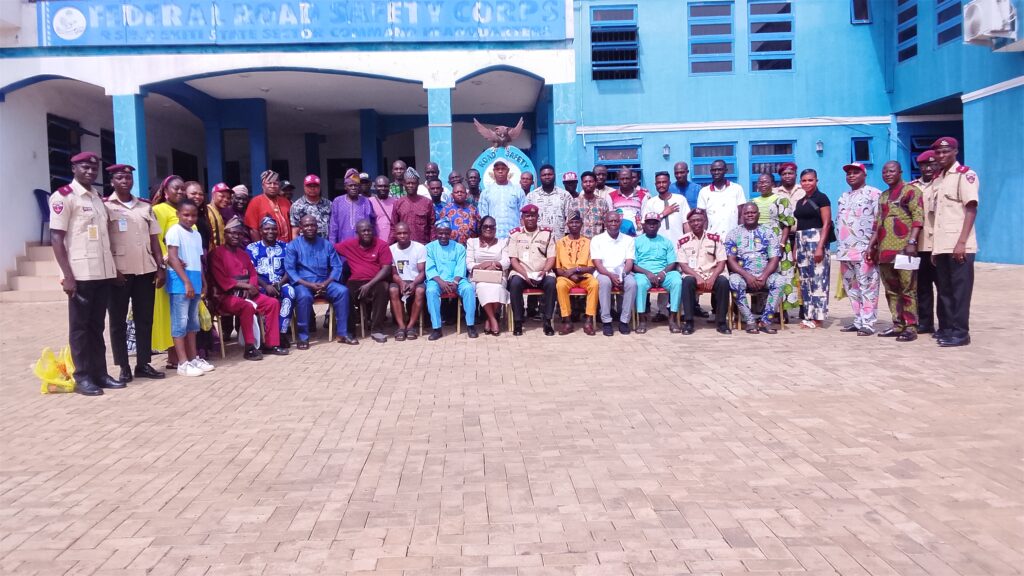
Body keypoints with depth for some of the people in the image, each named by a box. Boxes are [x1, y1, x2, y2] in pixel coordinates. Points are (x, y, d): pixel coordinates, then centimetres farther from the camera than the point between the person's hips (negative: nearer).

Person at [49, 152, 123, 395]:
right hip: (80, 274, -6)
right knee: (80, 326, 2)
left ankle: (100, 373, 16)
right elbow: (56, 238, -10)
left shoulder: (98, 198, 16)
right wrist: (67, 275, -15)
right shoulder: (63, 196, -6)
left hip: (103, 272, 6)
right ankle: (83, 377, 7)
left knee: (97, 325, 11)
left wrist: (113, 266, 14)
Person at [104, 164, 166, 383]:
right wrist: (112, 269, -11)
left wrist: (161, 266, 5)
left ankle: (143, 363, 15)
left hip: (146, 269, 4)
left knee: (145, 318, 7)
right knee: (118, 320, 3)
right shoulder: (105, 206, 0)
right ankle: (124, 367, 8)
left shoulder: (145, 206, 13)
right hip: (119, 271, -4)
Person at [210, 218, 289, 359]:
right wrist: (245, 285, -17)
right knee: (247, 306, -35)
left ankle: (271, 344, -5)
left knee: (273, 303, -9)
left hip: (247, 293, 7)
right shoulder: (217, 253, -5)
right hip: (226, 295, -7)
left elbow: (253, 273, 15)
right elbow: (222, 280, -14)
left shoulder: (243, 253, 18)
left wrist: (252, 287, -8)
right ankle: (249, 348, -28)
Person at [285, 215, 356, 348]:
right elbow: (289, 269, -6)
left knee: (343, 291, -25)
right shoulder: (293, 245, 3)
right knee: (304, 296, -37)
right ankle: (303, 337, -25)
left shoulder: (326, 245, 13)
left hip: (324, 282, 3)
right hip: (303, 283, -3)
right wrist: (309, 284, -18)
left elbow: (336, 267, 7)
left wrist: (326, 283, -12)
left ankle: (342, 334, -18)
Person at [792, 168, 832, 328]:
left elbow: (826, 223, -9)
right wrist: (795, 247, 13)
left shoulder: (821, 198, -3)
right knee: (805, 279, 7)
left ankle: (818, 317, -5)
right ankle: (809, 315, 12)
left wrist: (820, 246, -18)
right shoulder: (800, 201, 17)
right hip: (801, 241, 7)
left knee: (818, 278, -7)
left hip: (816, 239, -7)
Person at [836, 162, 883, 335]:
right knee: (851, 287, 10)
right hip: (845, 250, 8)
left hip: (864, 250, -8)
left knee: (867, 287, -7)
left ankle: (868, 323, -7)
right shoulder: (844, 197, 22)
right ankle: (858, 320, 17)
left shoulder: (873, 194, -4)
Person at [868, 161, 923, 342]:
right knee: (891, 290, 9)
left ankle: (910, 327, -5)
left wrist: (912, 242, -21)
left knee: (907, 289, -6)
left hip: (903, 249, -7)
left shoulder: (911, 191, -1)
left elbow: (918, 217, -10)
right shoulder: (883, 196, 21)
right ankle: (898, 325, 15)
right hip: (885, 250, 7)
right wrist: (871, 245, 16)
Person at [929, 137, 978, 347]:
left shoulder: (965, 174, -3)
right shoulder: (938, 178, 18)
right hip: (941, 245, 7)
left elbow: (971, 209, -11)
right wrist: (934, 247, 12)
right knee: (945, 290, 10)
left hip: (959, 245, -7)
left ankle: (960, 332, -1)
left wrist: (961, 242, -19)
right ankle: (949, 328, 17)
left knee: (960, 289, -4)